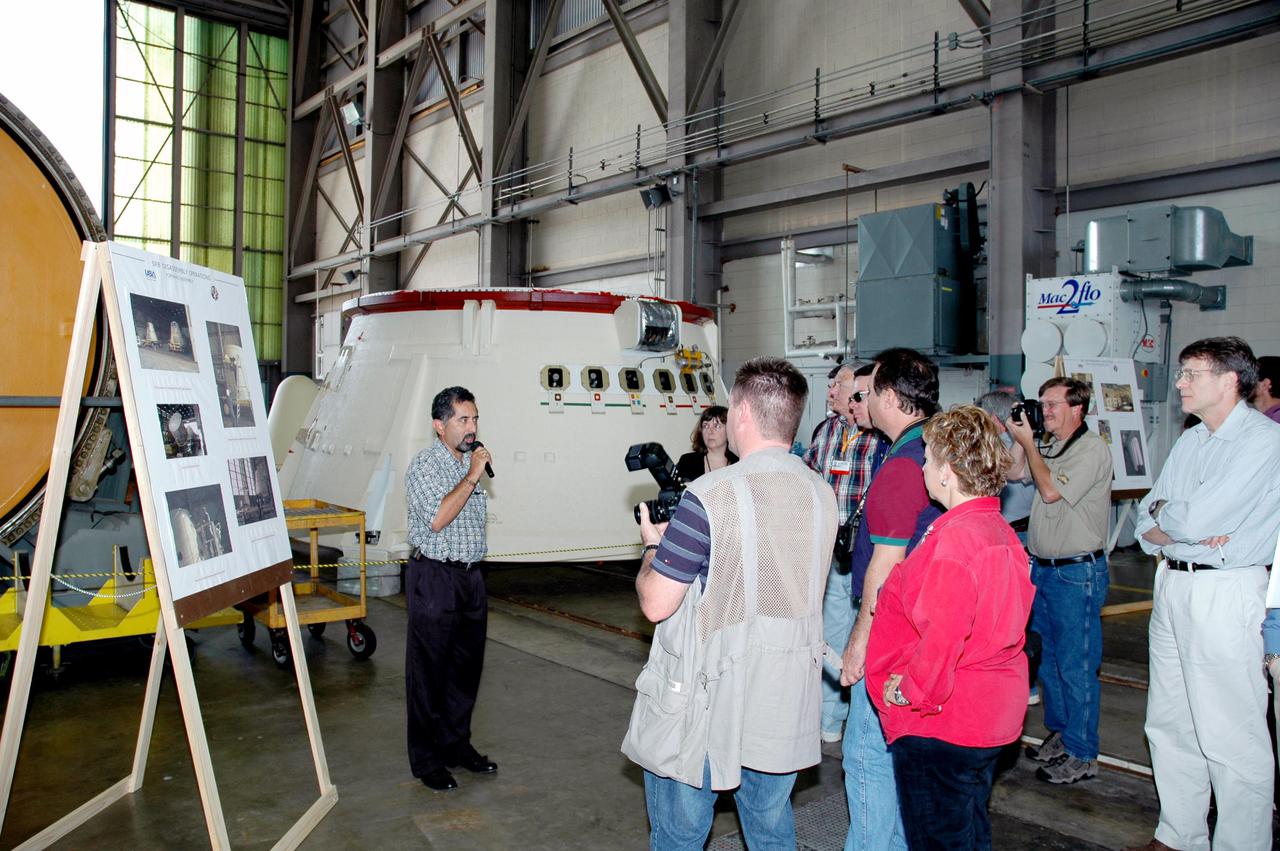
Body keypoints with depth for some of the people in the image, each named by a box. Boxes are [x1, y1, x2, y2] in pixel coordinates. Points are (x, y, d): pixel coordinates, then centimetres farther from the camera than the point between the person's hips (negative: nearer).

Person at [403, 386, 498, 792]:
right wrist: (472, 476, -21)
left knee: (466, 666, 14)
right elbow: (438, 518, -25)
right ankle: (426, 759, 13)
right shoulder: (424, 466, -12)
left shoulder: (470, 462, 11)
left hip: (471, 575, 8)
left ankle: (457, 744, 28)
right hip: (435, 578, -8)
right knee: (429, 671, 2)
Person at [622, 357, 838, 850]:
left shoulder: (709, 496, -21)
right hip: (786, 708, 6)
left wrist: (653, 545, 2)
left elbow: (655, 603, -18)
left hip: (708, 705, -6)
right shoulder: (822, 494, 0)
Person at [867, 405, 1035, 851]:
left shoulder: (956, 536, -25)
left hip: (940, 722, -9)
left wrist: (909, 687, -13)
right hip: (990, 714, 9)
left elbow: (942, 634, -28)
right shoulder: (1000, 530, 5)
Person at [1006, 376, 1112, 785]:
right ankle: (1060, 733, 31)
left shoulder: (1092, 449, -14)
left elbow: (1051, 490, -21)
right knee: (1047, 659, 17)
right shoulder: (1049, 447, 12)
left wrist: (1027, 441, -12)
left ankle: (1082, 755, 10)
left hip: (1077, 574, -9)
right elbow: (1011, 470, 21)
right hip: (1042, 568, 9)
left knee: (1076, 666, -1)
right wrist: (1005, 435, 8)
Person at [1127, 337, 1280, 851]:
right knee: (1169, 723, 14)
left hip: (1225, 591, -8)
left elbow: (1195, 520, -19)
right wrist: (1181, 534, -8)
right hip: (1171, 585, 8)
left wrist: (1162, 514, 1)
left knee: (1231, 738, -2)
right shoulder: (1189, 442, 15)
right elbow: (1145, 522, 12)